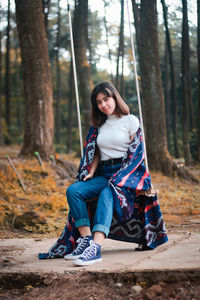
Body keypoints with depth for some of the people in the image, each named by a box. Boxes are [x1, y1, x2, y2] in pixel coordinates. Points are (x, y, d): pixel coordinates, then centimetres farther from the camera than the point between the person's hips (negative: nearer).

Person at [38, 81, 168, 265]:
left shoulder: (131, 121, 3)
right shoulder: (99, 125, 19)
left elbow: (137, 153, -3)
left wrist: (120, 177, -14)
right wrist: (91, 172, 0)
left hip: (128, 173, -6)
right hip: (104, 174, 6)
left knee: (107, 194, -38)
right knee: (73, 190, -22)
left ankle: (95, 248, -53)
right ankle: (86, 239, -28)